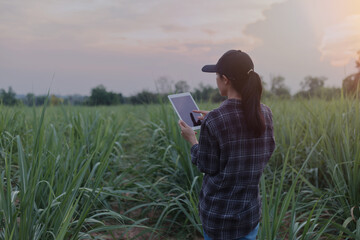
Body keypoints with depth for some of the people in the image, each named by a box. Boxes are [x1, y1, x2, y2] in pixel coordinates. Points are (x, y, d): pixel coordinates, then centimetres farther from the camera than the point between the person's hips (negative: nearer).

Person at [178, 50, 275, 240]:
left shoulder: (213, 121, -21)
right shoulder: (265, 114, -5)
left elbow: (208, 167, -13)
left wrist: (192, 140, 5)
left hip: (219, 212, -4)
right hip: (250, 210, 5)